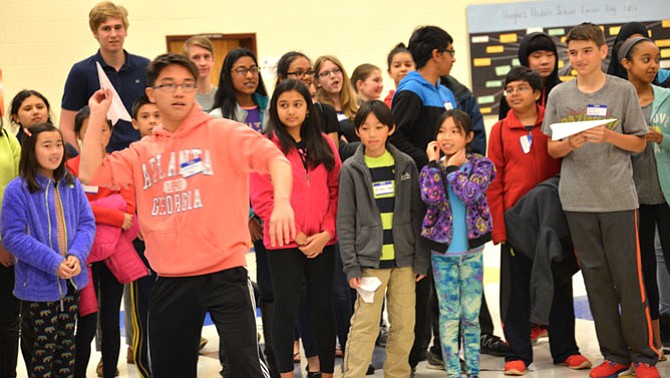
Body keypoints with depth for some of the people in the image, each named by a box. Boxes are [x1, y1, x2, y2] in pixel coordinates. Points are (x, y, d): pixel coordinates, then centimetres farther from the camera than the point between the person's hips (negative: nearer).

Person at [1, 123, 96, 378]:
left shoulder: (72, 185, 4)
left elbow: (87, 223, 4)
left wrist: (76, 255, -16)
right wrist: (53, 263, -21)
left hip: (71, 280, 5)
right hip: (39, 282, -5)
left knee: (67, 343, 14)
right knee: (45, 345, 4)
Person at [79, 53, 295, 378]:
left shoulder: (221, 133, -3)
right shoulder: (143, 151, 12)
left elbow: (274, 157, -15)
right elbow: (90, 174, 3)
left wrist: (282, 204, -33)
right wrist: (97, 116, 6)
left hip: (223, 273, -5)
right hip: (170, 281, 5)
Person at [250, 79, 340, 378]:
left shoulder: (324, 144, 8)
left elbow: (336, 191, 6)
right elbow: (262, 199, -9)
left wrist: (327, 233, -7)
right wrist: (297, 235, -11)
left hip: (322, 242, 3)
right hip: (283, 243, -3)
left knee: (323, 306, 9)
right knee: (286, 309, 2)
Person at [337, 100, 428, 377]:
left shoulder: (405, 165, 5)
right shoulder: (351, 169, 0)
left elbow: (416, 214, 7)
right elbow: (345, 221, -1)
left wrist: (421, 259, 3)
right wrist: (351, 265, -8)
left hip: (403, 259, 3)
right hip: (369, 260, -2)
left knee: (404, 325, 6)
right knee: (365, 325, -5)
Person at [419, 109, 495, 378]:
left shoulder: (480, 165, -2)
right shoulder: (432, 168, 1)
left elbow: (470, 193, -21)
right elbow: (431, 198, -18)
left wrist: (452, 167, -14)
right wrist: (434, 163, -13)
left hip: (471, 250, 0)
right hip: (442, 252, 1)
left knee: (471, 314, 7)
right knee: (449, 315, 4)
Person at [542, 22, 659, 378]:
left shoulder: (623, 90, 2)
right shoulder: (559, 95, 7)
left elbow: (639, 143, 4)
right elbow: (552, 149, 10)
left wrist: (609, 136, -14)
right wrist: (571, 143, -12)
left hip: (619, 197, -2)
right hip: (577, 199, 2)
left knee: (629, 277, -2)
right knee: (596, 278, 6)